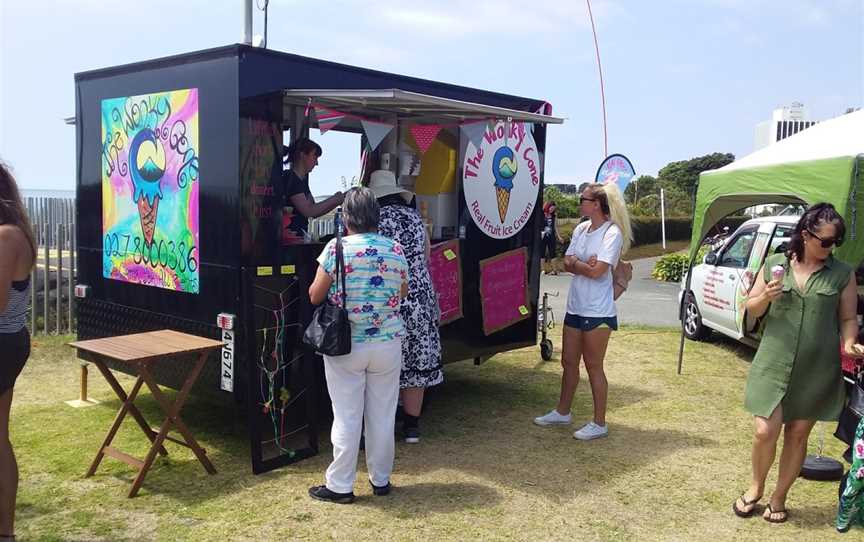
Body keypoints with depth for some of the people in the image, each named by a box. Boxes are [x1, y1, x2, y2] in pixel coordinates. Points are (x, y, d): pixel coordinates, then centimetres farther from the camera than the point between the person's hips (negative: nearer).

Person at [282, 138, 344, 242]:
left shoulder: (303, 179, 17)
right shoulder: (290, 179, -12)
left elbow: (314, 210, 14)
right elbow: (308, 211, -19)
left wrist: (336, 201, 3)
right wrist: (335, 199, -11)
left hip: (300, 237, 9)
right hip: (290, 237, -9)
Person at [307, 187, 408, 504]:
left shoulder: (337, 248, -11)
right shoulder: (395, 250, 0)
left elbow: (315, 296, -6)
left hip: (346, 346, -3)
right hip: (387, 344, 3)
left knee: (347, 417, 5)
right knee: (383, 415, 12)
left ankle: (340, 486, 15)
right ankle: (381, 480, 25)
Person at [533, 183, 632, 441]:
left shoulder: (612, 232, -13)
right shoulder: (581, 229, 9)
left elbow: (597, 271, -21)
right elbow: (567, 263, 3)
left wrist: (575, 264, -5)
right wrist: (584, 264, -15)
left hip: (597, 312, -7)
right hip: (575, 307, 7)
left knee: (593, 367, 1)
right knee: (569, 361, 16)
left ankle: (599, 424, 13)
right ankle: (562, 412, 32)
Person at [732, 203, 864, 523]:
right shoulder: (774, 265, 2)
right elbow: (751, 311, 8)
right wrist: (766, 297, -13)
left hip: (817, 371, 0)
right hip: (773, 365, 0)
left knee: (798, 434, 9)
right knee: (765, 432, -4)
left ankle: (779, 498, 26)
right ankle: (756, 487, 23)